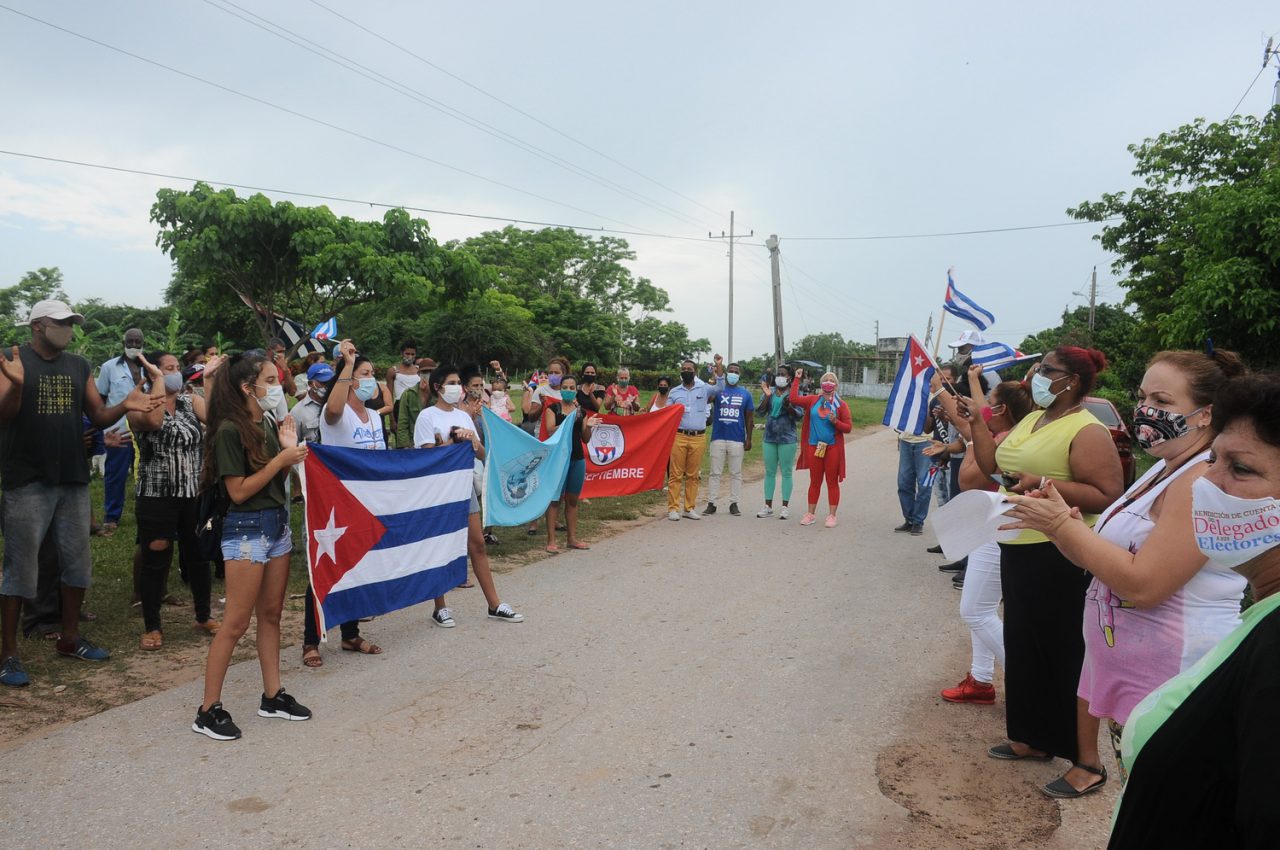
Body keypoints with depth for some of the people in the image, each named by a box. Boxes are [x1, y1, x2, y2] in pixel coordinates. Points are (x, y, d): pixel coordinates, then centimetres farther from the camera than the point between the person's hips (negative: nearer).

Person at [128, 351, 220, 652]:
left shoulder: (191, 400, 8)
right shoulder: (140, 405, -3)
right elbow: (153, 420, -26)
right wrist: (158, 379, -17)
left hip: (195, 494, 4)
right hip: (156, 496, -3)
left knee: (198, 556, 13)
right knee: (156, 561, 3)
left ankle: (203, 617, 28)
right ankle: (152, 627, 16)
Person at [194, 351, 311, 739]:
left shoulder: (269, 424, 9)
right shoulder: (230, 430, -14)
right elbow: (239, 491, -17)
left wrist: (290, 451, 0)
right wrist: (281, 459, -18)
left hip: (277, 523, 8)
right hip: (246, 528, -8)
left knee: (271, 615, 14)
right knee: (236, 623, -4)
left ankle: (272, 696, 23)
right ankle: (209, 710, 5)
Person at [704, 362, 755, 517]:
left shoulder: (745, 393, 9)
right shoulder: (718, 390, 4)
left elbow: (749, 417, 11)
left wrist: (748, 439, 3)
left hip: (737, 439, 1)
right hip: (718, 438, -1)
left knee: (736, 473, 7)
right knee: (715, 472, 3)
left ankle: (734, 504, 14)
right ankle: (711, 503, 7)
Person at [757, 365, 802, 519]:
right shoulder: (769, 391, 7)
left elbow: (800, 416, -5)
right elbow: (760, 412, 0)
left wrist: (788, 406, -22)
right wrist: (767, 396, -12)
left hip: (787, 438, -3)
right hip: (769, 437, 4)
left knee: (786, 472, 1)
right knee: (769, 472, 8)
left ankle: (785, 506, 8)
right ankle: (768, 506, 14)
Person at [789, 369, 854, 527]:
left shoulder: (841, 404, -2)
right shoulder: (813, 400, 5)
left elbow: (848, 427, -3)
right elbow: (793, 398, -4)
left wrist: (836, 422, -21)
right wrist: (797, 379, -1)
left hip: (833, 448, -2)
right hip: (814, 447, 2)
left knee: (832, 482, 5)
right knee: (814, 481, 11)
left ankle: (831, 515, 11)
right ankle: (811, 514, 19)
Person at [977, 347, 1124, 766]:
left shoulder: (1088, 431, -14)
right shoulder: (1031, 420, 13)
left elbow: (1108, 496, -21)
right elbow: (992, 465, 17)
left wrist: (1044, 484, -26)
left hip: (1057, 556, -9)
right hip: (1017, 548, 9)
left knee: (1061, 652, 0)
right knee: (1023, 644, 16)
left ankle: (1083, 755, 14)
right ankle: (1033, 736, 31)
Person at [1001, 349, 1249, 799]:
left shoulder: (1205, 481, -20)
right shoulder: (1165, 470, 12)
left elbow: (1143, 584, -27)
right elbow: (1107, 557, 13)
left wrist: (1062, 523, -21)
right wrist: (1057, 522, -4)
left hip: (1168, 676, -9)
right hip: (1122, 657, 9)